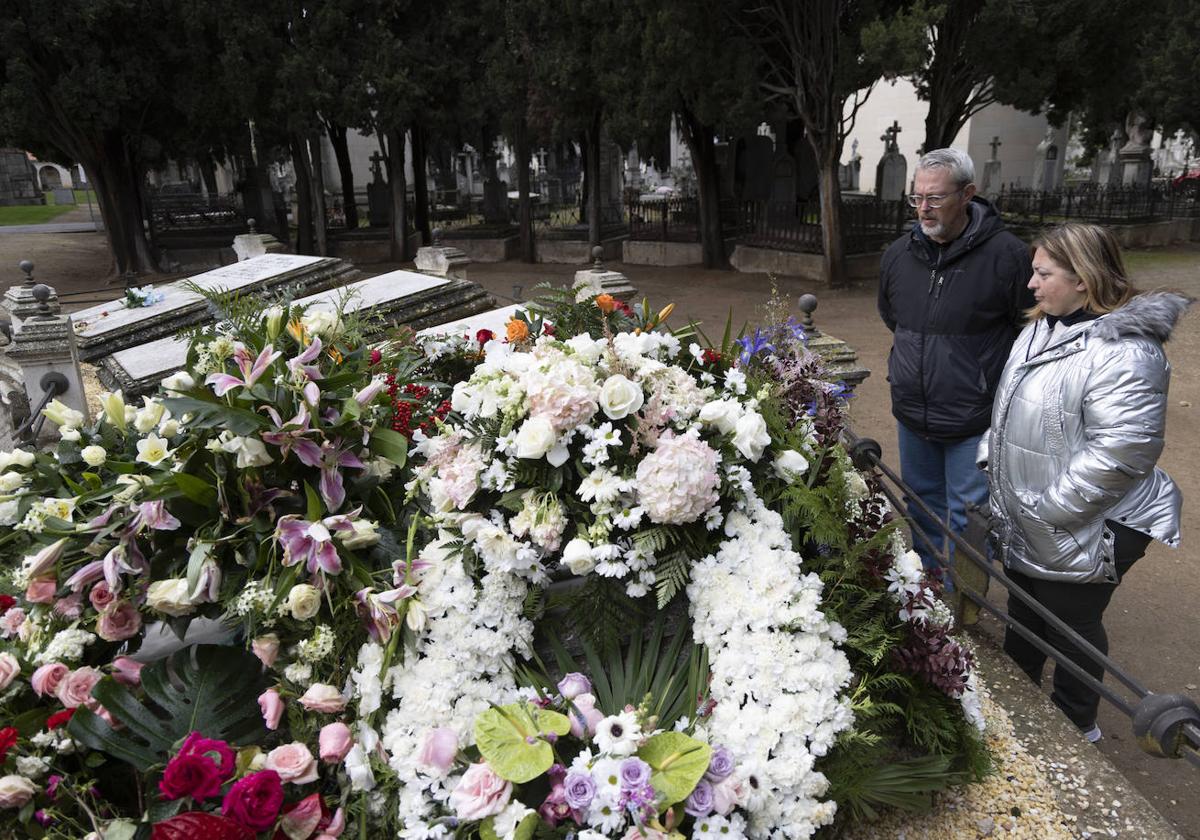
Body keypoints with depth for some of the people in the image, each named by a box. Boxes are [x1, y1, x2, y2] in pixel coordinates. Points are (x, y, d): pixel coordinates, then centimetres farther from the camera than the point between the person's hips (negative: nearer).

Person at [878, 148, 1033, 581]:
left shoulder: (1006, 254, -17)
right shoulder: (899, 253, 0)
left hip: (974, 421, -6)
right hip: (912, 415, 6)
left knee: (967, 521, 6)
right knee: (922, 507, 22)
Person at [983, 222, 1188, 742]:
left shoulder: (1123, 351, -26)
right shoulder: (1041, 329, 4)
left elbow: (1119, 452, -29)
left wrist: (1049, 510, -25)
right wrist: (990, 459, 9)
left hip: (1079, 536, -8)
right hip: (1023, 525, 8)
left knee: (1071, 630, 13)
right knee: (1022, 614, 25)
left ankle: (1076, 726, 38)